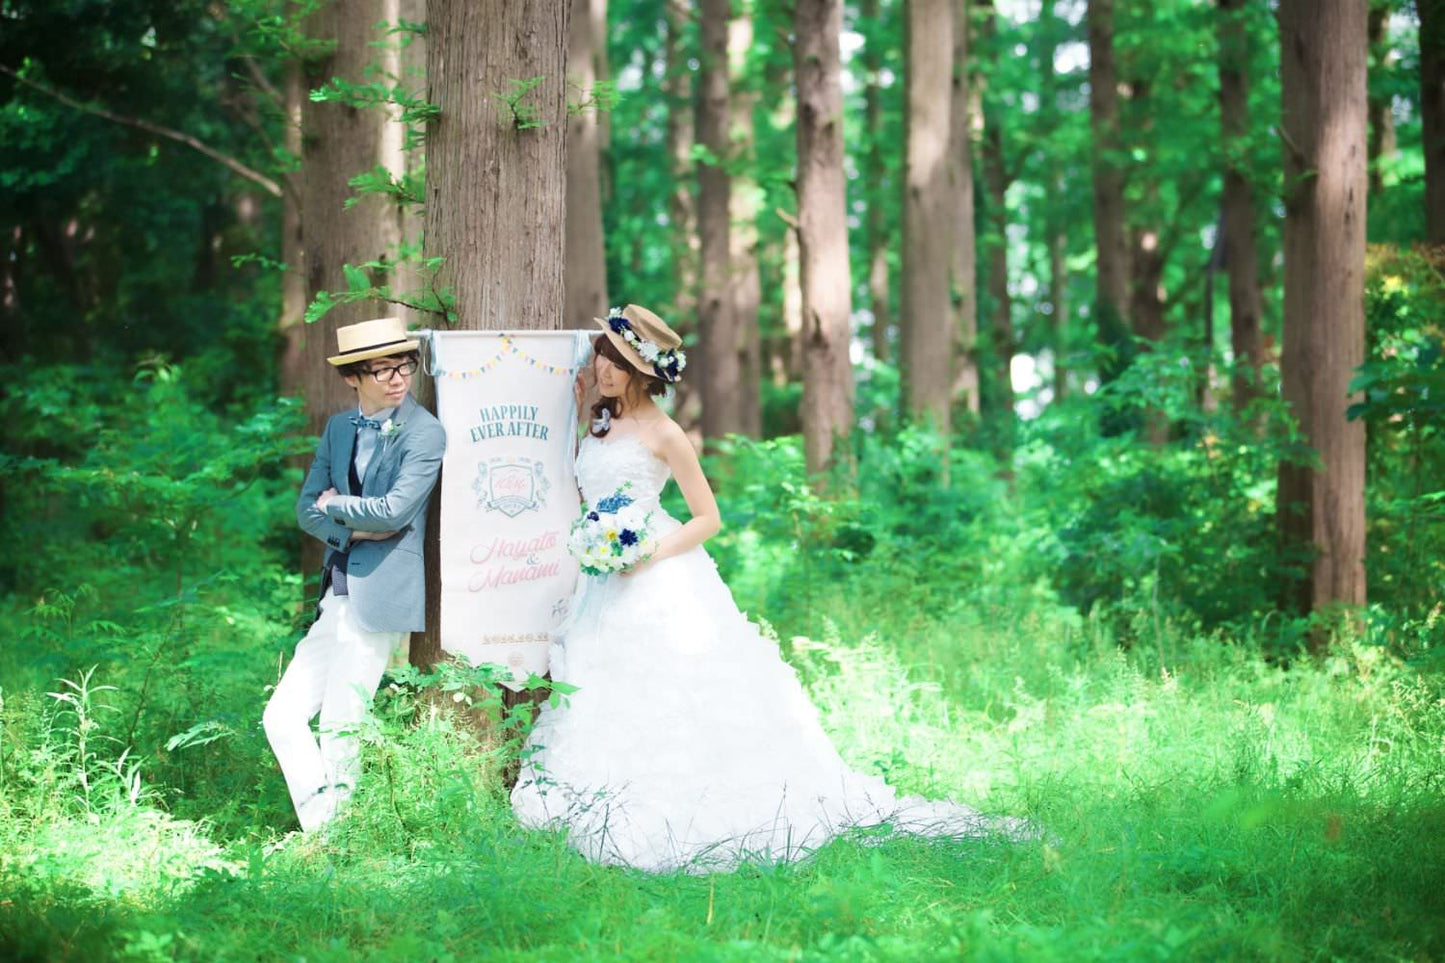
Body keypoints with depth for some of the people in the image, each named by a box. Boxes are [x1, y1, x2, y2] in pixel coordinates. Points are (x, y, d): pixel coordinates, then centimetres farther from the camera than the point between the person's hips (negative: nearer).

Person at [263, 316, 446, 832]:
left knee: (340, 727, -3)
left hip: (380, 595, -7)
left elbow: (393, 510, -18)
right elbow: (307, 509, 9)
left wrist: (333, 505, -3)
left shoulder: (424, 432, -8)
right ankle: (321, 831, 14)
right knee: (282, 717, 6)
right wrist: (354, 530, -8)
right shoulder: (338, 428, 12)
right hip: (338, 591, 7)